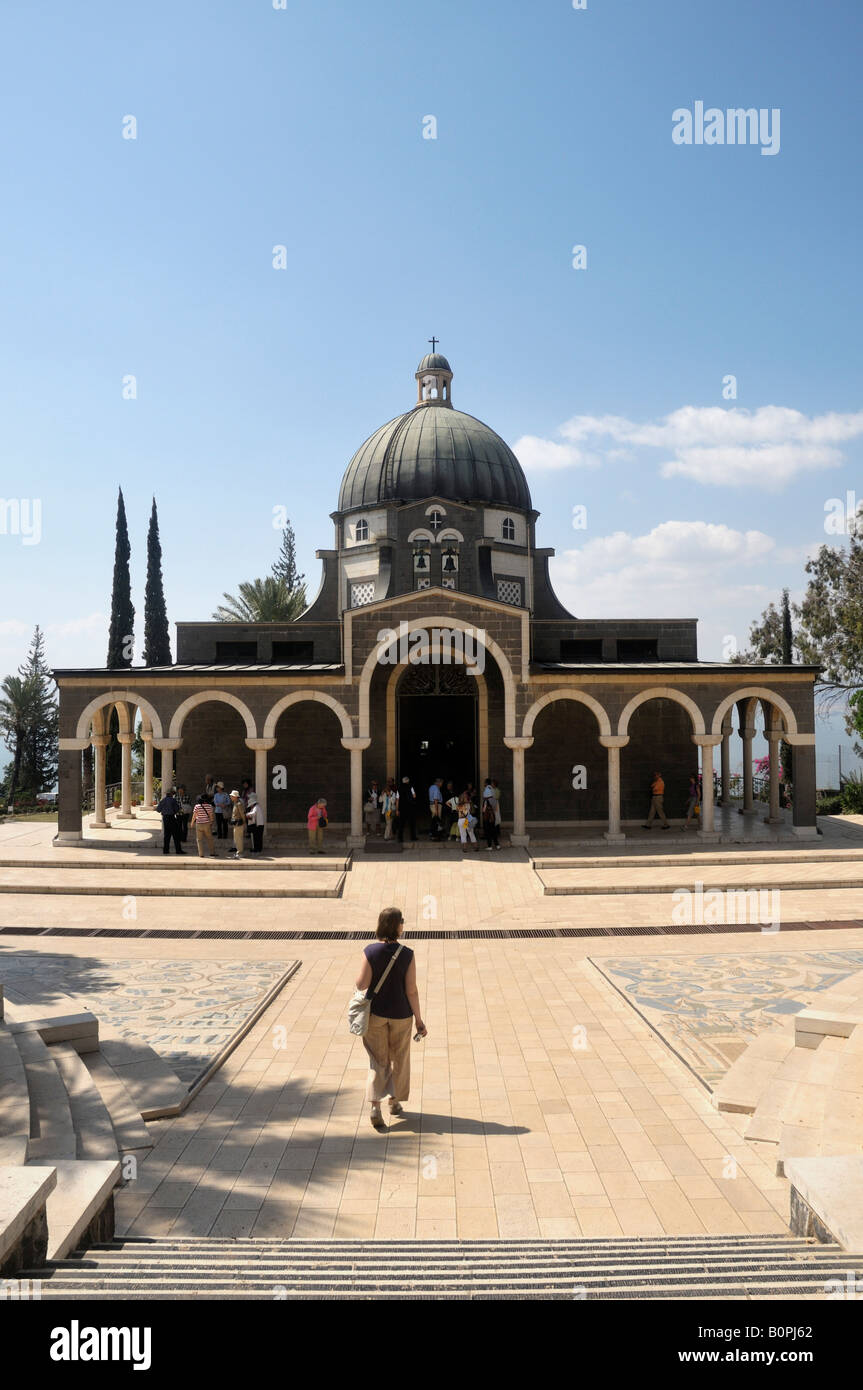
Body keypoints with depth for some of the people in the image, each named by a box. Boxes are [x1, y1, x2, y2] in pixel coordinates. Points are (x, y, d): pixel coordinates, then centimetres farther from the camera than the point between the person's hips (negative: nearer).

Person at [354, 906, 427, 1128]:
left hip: (375, 1013, 1)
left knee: (378, 1061, 10)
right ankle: (395, 1102, 32)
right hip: (401, 1014, -1)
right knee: (399, 1059, 19)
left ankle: (375, 1106, -5)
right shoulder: (407, 955, -14)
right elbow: (411, 990, -12)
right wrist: (419, 1020, -3)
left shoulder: (370, 951, -12)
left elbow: (361, 985, -13)